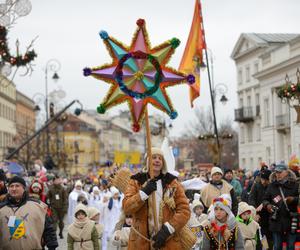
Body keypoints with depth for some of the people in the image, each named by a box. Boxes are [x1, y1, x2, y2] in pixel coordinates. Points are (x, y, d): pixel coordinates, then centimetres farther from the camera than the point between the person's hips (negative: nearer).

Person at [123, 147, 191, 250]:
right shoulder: (136, 182, 4)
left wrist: (167, 229, -14)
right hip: (141, 241, 0)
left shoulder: (172, 182, 5)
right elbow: (126, 208, -8)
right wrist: (144, 192, -20)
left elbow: (184, 210, -3)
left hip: (169, 242, 0)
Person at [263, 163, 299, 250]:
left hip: (291, 220, -2)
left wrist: (293, 199, -18)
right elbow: (265, 199, 13)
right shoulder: (272, 186, 8)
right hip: (276, 221, 2)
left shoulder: (294, 185, 1)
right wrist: (267, 205, -8)